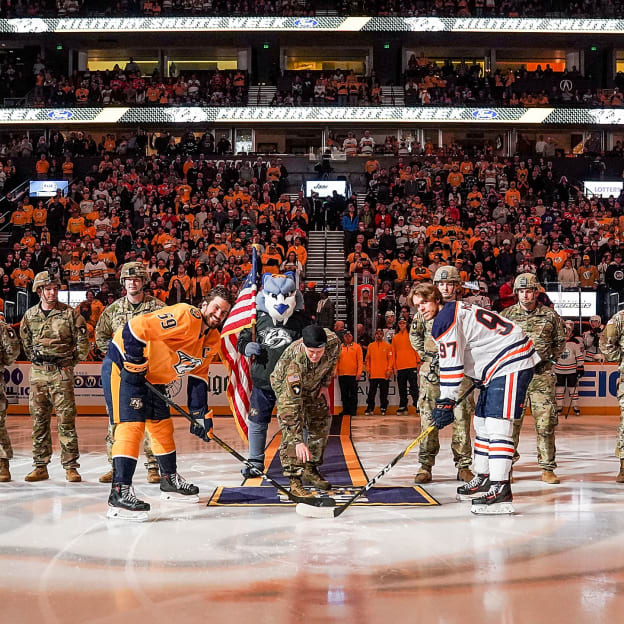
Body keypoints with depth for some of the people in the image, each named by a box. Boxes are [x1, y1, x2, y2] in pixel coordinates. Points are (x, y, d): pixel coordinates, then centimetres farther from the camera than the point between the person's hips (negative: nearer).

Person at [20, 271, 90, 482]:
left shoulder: (70, 313, -1)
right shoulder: (30, 315, 8)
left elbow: (82, 341, 4)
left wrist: (72, 361, 5)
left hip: (62, 373, -3)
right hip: (38, 374, 3)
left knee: (66, 420, -5)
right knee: (39, 421, 6)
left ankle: (70, 467, -1)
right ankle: (40, 467, 13)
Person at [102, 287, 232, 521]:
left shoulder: (212, 339, 4)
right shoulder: (184, 317, -26)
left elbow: (198, 377, 10)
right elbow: (134, 329, -32)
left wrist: (201, 414, 5)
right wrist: (136, 367, -25)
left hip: (152, 377, 10)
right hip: (122, 365, -10)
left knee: (162, 426, 17)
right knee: (131, 425, -18)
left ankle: (170, 480, 35)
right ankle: (119, 493, -21)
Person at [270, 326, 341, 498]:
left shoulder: (333, 342, -33)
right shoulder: (295, 362, -45)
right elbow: (293, 404, -45)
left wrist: (325, 384, -5)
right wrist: (299, 441, -47)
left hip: (313, 384, 5)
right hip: (285, 385, -5)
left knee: (322, 422, 5)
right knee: (290, 427, -19)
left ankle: (311, 470, 21)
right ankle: (295, 480, -18)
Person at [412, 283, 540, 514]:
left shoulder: (445, 320, -13)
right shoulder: (456, 310, 18)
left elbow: (452, 365, -16)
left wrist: (446, 403, -14)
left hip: (512, 363, -11)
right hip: (498, 366, 11)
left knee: (497, 424, -19)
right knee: (482, 422, 16)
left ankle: (500, 489, -25)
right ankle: (484, 479, 25)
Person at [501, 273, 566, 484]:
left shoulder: (550, 315, 4)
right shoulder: (507, 314, 4)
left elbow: (560, 341, 16)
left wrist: (548, 357, 6)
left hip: (541, 374, 0)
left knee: (546, 421, 0)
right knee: (511, 420, 1)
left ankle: (548, 468, 9)